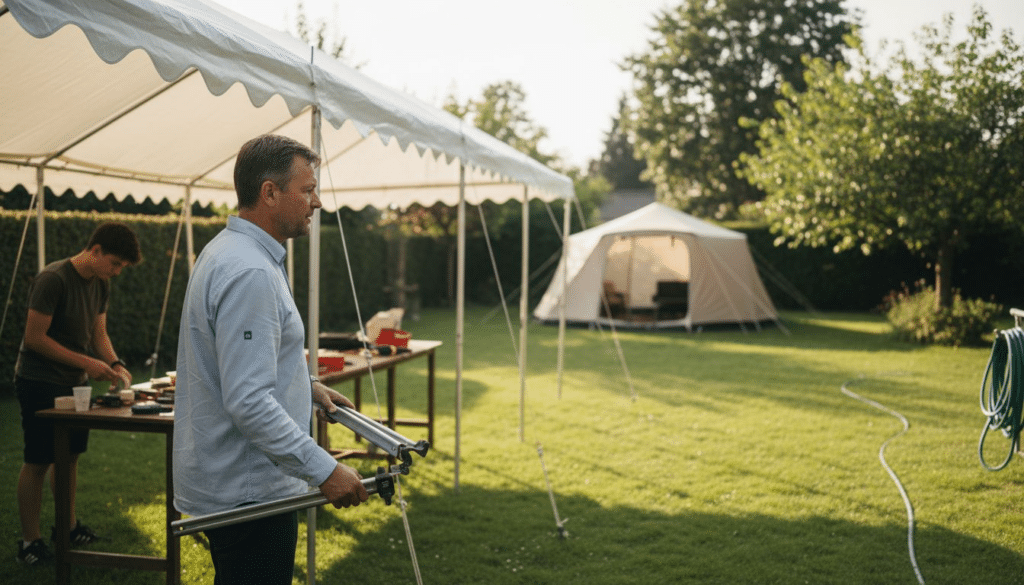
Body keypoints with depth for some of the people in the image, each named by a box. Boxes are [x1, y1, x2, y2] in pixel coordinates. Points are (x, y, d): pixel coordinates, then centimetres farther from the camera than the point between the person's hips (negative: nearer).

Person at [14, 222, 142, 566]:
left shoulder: (101, 284, 5)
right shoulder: (53, 280, -21)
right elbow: (34, 337, -21)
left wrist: (115, 364, -6)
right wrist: (86, 362, -22)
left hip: (73, 382, 8)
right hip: (39, 382, -8)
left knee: (70, 455, 13)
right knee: (38, 462, -2)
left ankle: (67, 524, 28)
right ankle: (29, 540, 9)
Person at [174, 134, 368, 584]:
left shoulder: (230, 251, 11)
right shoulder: (250, 273, -24)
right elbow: (249, 403, -30)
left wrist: (306, 385, 24)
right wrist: (323, 470, -27)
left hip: (227, 481, 11)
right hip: (247, 493, -11)